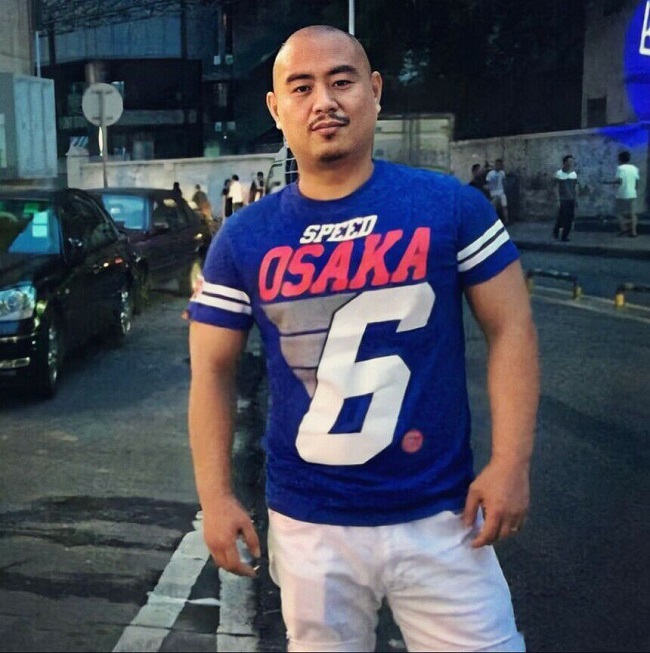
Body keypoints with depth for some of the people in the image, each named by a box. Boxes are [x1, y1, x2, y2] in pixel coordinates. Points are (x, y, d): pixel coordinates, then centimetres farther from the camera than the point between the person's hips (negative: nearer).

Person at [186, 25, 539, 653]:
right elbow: (212, 371, 3)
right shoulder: (243, 240, -2)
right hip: (308, 525, 2)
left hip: (440, 515, -1)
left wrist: (511, 461, -9)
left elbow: (510, 328, -1)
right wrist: (216, 495, -3)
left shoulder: (451, 205, -5)